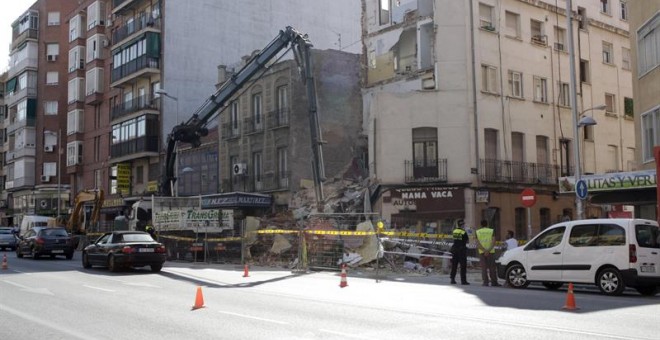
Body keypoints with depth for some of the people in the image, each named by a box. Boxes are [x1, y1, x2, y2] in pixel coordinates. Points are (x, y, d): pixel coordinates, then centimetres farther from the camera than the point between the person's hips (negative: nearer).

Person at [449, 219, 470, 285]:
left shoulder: (454, 231, 3)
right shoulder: (464, 232, -13)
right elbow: (467, 241, -7)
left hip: (454, 248, 5)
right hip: (462, 249, -5)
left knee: (454, 265, 11)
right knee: (463, 265, 1)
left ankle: (452, 279, 11)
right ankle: (463, 280, 0)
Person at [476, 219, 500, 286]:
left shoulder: (477, 232, 6)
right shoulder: (492, 231, 4)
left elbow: (478, 244, -6)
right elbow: (493, 242, -10)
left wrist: (484, 250, -15)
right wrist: (488, 250, -18)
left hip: (481, 252, 0)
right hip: (490, 252, 0)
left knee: (484, 268, 2)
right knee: (492, 268, 7)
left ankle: (485, 282, -5)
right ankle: (494, 282, 9)